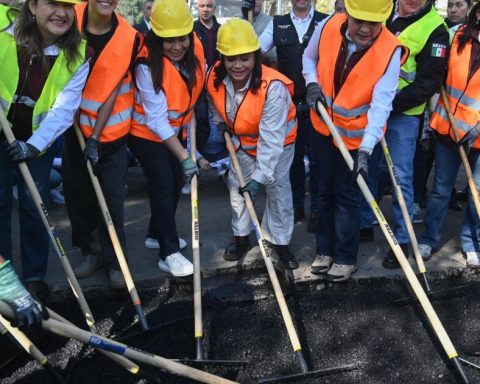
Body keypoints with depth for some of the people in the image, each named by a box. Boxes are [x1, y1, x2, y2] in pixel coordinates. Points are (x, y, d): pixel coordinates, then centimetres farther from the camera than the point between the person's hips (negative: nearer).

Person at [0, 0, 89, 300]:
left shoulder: (78, 55, -17)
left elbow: (63, 109, -19)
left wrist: (35, 144, -30)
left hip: (41, 137, 0)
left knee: (35, 206, 6)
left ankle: (35, 274, 23)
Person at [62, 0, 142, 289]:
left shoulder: (130, 38, -12)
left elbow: (113, 91, -11)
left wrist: (95, 137, -14)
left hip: (111, 132, -2)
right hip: (75, 127, 2)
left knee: (112, 200, 2)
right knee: (77, 195, 11)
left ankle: (114, 260, 19)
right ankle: (90, 252, 30)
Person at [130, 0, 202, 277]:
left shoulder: (196, 49, -15)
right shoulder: (148, 65, -29)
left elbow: (200, 84, 6)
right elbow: (156, 119, -27)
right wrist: (184, 157, -28)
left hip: (175, 129, 7)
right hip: (147, 132, -6)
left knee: (176, 182, 14)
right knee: (163, 186, -10)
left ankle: (158, 233, 35)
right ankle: (170, 254, -1)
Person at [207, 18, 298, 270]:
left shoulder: (273, 87, -40)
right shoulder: (215, 78, -24)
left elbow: (271, 138, -40)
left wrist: (260, 176, -42)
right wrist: (221, 122, -2)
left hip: (278, 142, -4)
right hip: (243, 141, 5)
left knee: (278, 187, -2)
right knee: (237, 185, 10)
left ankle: (278, 242, 14)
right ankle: (241, 237, 28)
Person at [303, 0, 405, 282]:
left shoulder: (390, 51, -25)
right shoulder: (328, 27, -14)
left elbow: (381, 103, -31)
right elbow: (309, 57, 7)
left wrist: (366, 149, -40)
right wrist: (312, 83, -12)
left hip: (357, 135, -4)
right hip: (323, 126, 4)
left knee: (347, 196, 3)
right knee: (325, 191, 16)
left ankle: (345, 258, 22)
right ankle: (325, 249, 33)